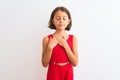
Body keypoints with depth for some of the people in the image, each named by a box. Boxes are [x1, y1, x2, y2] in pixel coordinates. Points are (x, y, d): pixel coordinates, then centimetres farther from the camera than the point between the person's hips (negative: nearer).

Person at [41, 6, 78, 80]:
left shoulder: (73, 38, -4)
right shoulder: (47, 39, -7)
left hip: (67, 74, 1)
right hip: (53, 74, -1)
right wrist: (50, 46, -19)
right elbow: (45, 64, -7)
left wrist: (65, 45, -16)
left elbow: (75, 63, -9)